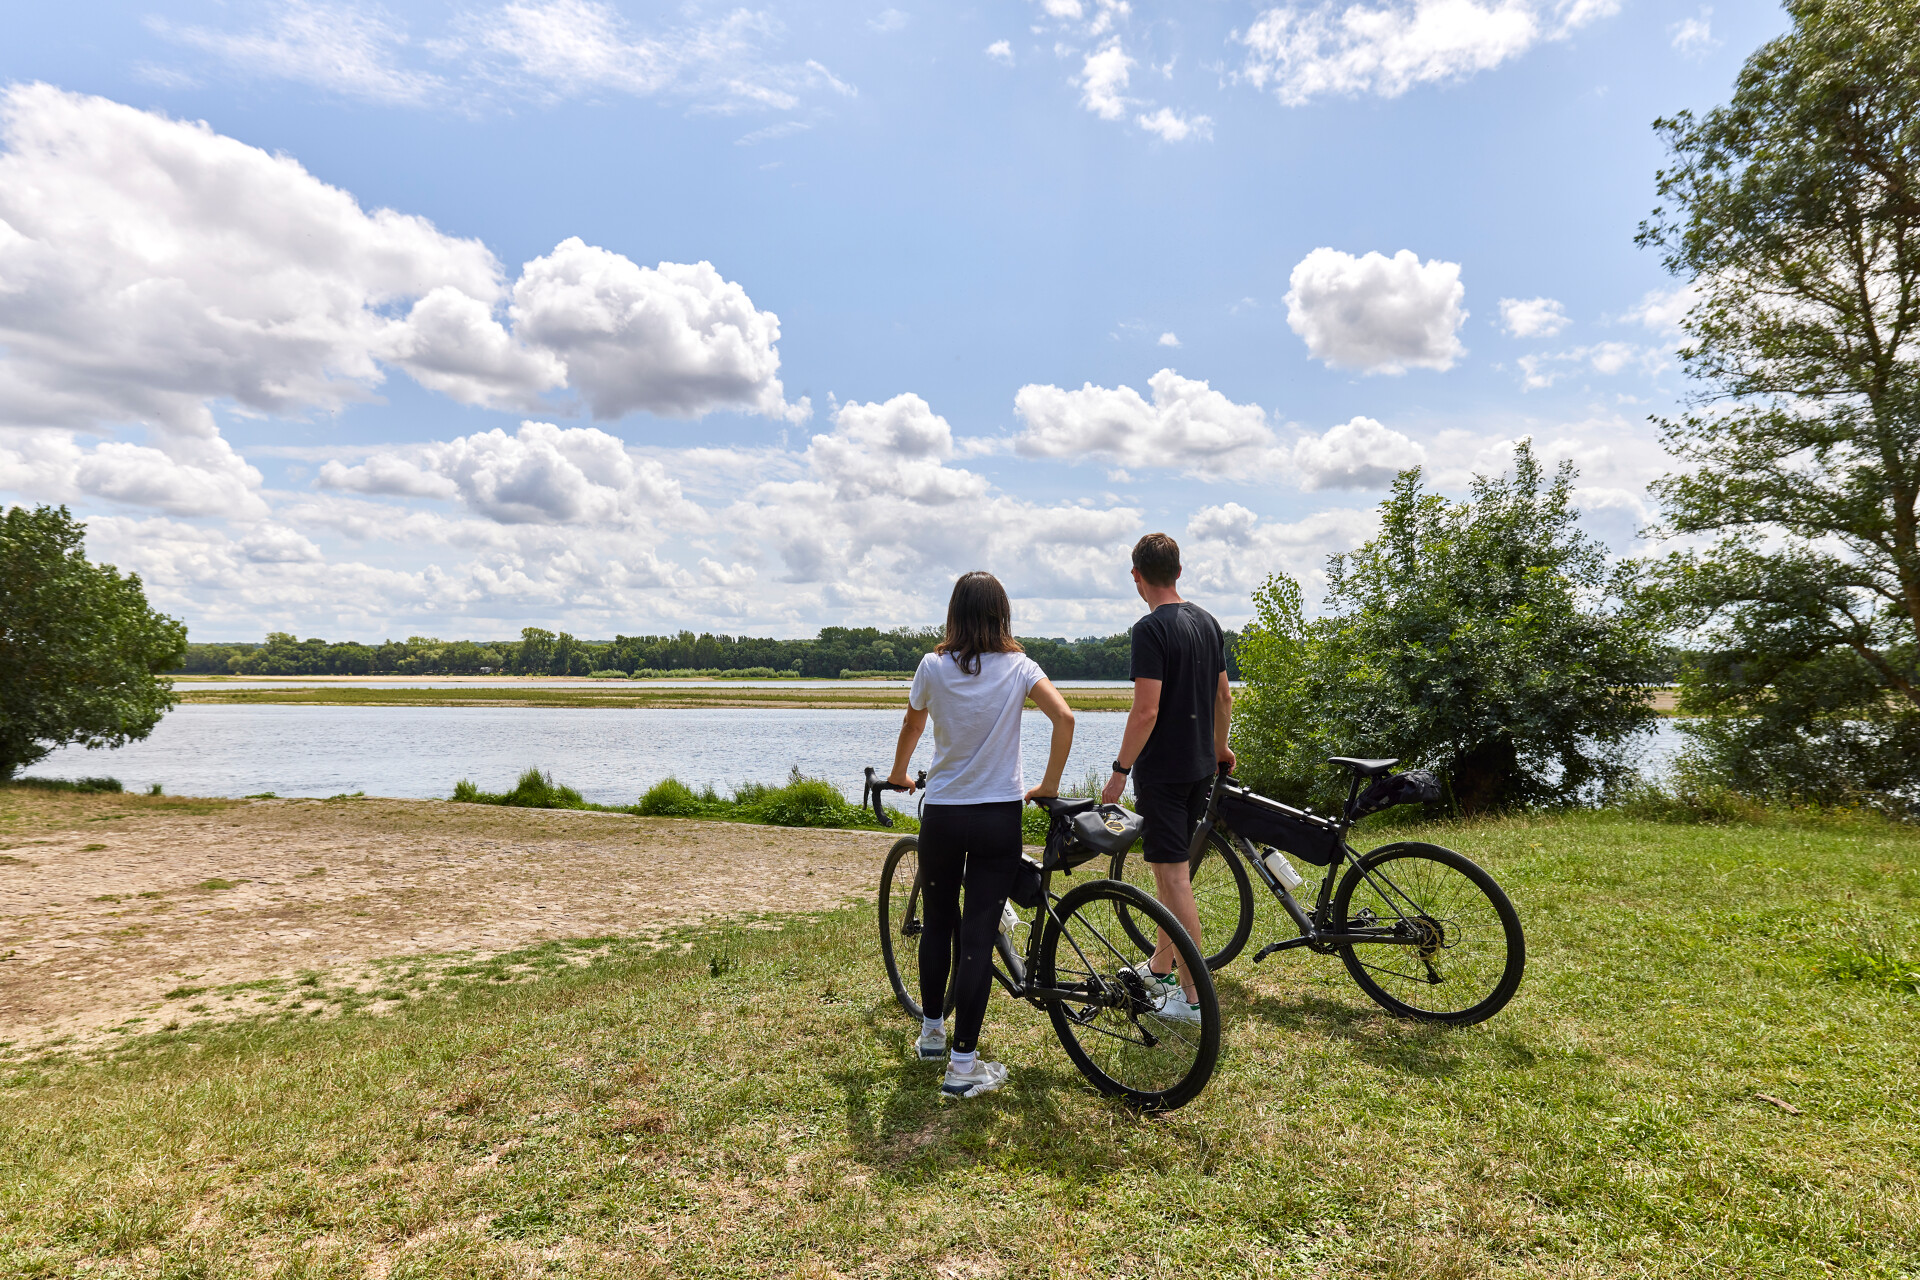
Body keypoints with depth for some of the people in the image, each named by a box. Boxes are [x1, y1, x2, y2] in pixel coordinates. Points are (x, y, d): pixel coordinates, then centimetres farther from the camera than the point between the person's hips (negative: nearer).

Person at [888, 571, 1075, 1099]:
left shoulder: (934, 667, -3)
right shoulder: (1018, 666, -3)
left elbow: (910, 728, 11)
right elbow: (1064, 718, -13)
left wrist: (898, 776, 29)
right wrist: (1048, 786, -2)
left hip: (942, 815, 1)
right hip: (999, 817, -1)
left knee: (937, 922, 20)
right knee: (978, 935, 3)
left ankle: (932, 1032, 35)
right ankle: (963, 1065, 6)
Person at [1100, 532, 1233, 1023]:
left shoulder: (1151, 629, -17)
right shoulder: (1208, 622, 8)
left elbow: (1146, 710, -22)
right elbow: (1223, 696, 15)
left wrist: (1120, 769, -14)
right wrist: (1219, 746, 30)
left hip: (1161, 770, -9)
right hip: (1200, 766, 9)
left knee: (1174, 876, -3)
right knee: (1172, 868, 19)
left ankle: (1195, 997, 3)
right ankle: (1159, 968, 33)